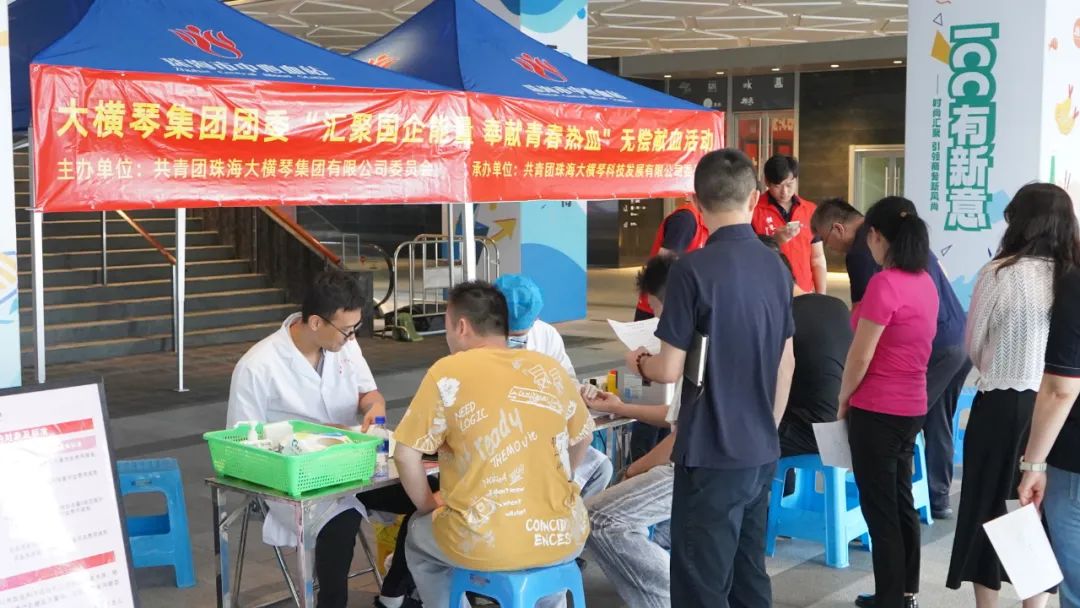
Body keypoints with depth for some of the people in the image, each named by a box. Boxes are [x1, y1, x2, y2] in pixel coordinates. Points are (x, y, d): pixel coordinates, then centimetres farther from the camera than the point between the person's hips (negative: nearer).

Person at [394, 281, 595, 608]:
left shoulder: (447, 373, -6)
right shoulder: (550, 368, 6)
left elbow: (406, 454, -4)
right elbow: (582, 439, 18)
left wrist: (429, 508, 12)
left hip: (486, 545, -3)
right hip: (564, 537, 3)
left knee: (419, 536, 29)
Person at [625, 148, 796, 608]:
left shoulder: (694, 268, -16)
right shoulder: (776, 266, 5)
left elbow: (670, 370, -15)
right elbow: (786, 363, 12)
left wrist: (640, 363, 7)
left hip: (713, 454, -7)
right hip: (761, 452, 7)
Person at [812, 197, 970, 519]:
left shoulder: (860, 253, -12)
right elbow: (939, 277, 23)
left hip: (934, 347, -9)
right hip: (961, 337, 9)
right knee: (938, 423, 18)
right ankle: (938, 498, 26)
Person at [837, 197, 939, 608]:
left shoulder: (885, 283, -19)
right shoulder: (925, 281, 6)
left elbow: (860, 357, -17)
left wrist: (843, 401, -1)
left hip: (878, 410, -8)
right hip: (912, 406, 8)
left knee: (879, 509, 2)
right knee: (901, 502, 17)